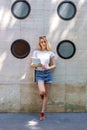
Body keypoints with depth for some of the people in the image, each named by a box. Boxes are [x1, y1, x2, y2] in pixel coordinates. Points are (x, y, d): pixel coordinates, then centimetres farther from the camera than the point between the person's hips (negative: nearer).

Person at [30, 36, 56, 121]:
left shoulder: (50, 53, 6)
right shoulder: (36, 52, 5)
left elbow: (54, 65, 9)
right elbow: (32, 64, 4)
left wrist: (48, 68, -11)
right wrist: (36, 65, -18)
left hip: (47, 73, 1)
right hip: (39, 73, -1)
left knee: (46, 94, 3)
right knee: (42, 92, -20)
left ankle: (42, 113, 12)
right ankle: (43, 99, 19)